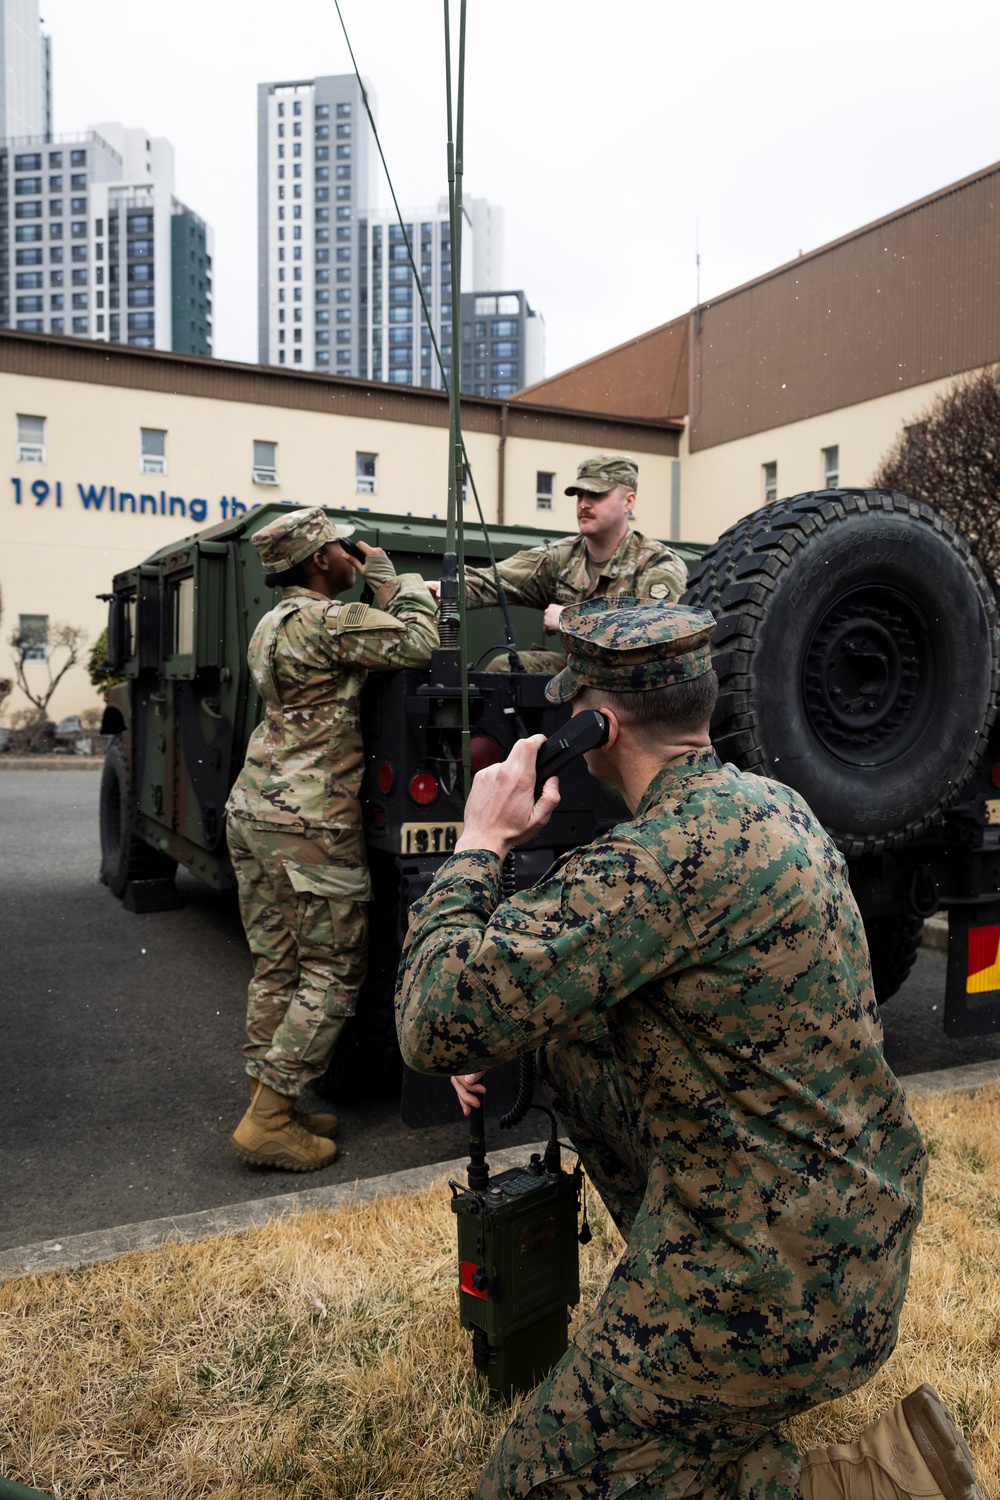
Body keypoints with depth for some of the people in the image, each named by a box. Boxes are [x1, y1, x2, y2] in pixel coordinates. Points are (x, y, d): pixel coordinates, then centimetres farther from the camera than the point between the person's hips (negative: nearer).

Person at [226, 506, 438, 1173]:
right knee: (335, 969, 0)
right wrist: (396, 577, -2)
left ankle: (268, 1105, 22)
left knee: (276, 966, 14)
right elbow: (418, 645, -15)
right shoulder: (327, 620, -14)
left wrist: (382, 583, 18)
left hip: (253, 808, 10)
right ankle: (268, 1124, 3)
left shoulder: (273, 624, 18)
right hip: (310, 819, -10)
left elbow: (372, 642, 23)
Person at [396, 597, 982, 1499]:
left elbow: (437, 1024, -29)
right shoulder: (774, 806, 3)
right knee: (570, 1031, 15)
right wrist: (513, 1016, 6)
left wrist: (483, 841, -16)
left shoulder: (676, 852, -29)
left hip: (779, 1295, -9)